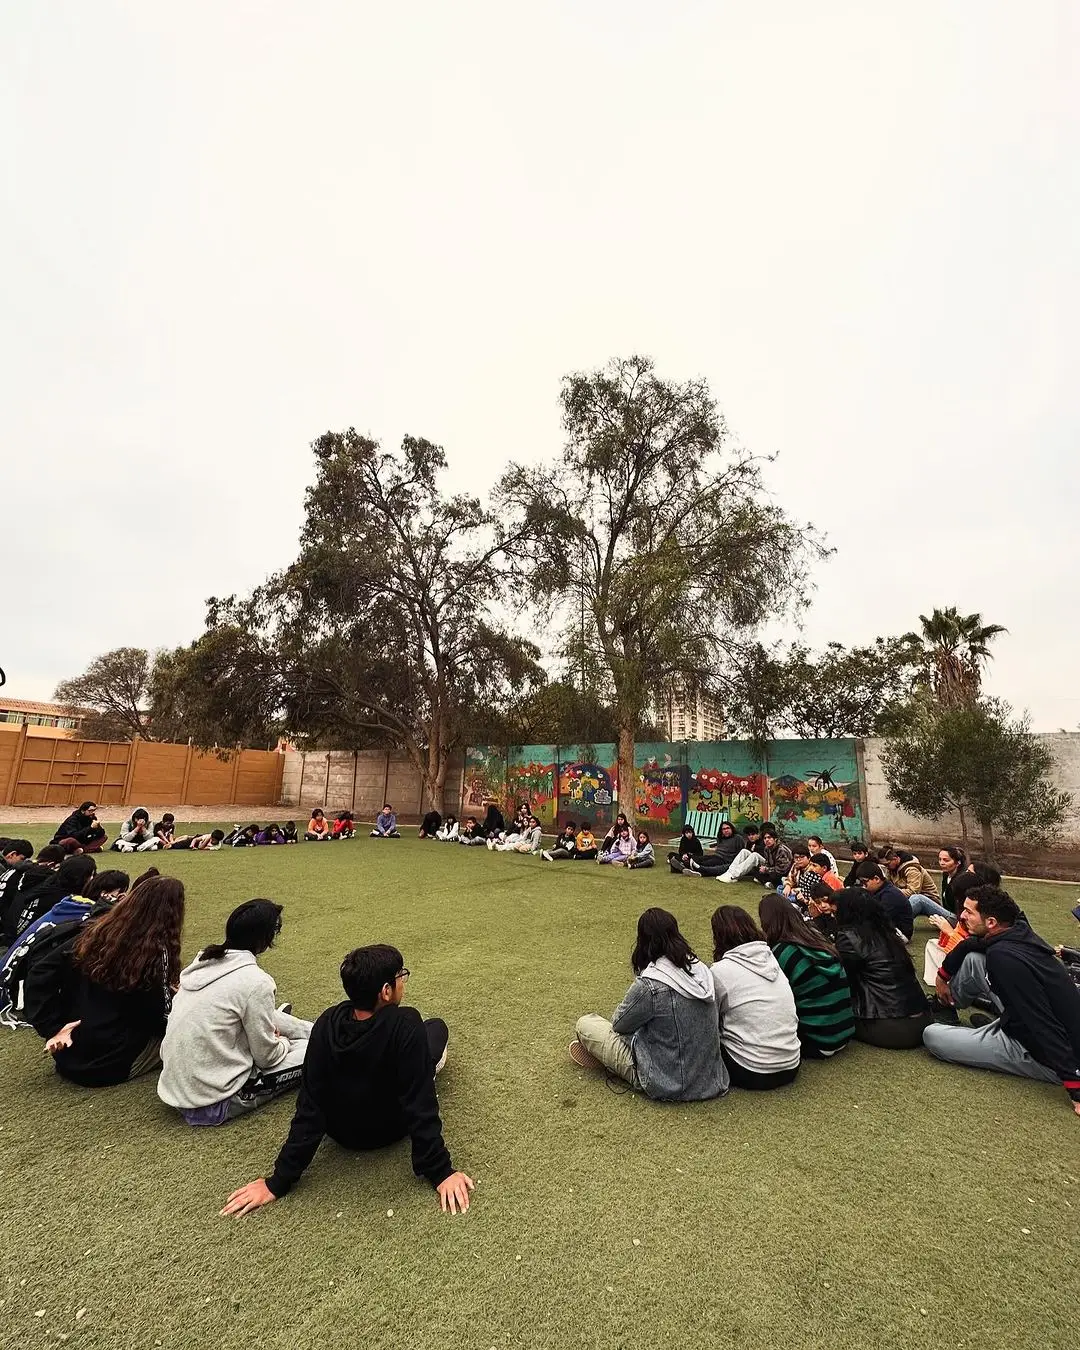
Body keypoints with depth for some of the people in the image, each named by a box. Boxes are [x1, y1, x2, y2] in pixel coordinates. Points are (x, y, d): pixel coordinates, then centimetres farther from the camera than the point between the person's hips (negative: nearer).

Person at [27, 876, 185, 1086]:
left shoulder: (95, 932, -3)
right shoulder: (157, 951, -21)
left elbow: (40, 974, -3)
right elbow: (158, 1017, -15)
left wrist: (52, 1027, -3)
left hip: (67, 1056, 6)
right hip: (112, 1064, -6)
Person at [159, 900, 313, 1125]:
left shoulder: (205, 960, -2)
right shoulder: (255, 982, -24)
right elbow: (267, 1057, -12)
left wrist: (273, 1031, 14)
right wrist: (284, 1042, 9)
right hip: (212, 1103, -8)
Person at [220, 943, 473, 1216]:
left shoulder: (327, 1023, -24)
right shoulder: (405, 1024, -37)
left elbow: (310, 1107, -20)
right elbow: (420, 1104, -31)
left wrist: (279, 1181, -11)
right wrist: (440, 1173, -21)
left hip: (340, 1132, 3)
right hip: (389, 1129, -3)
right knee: (436, 1027, 14)